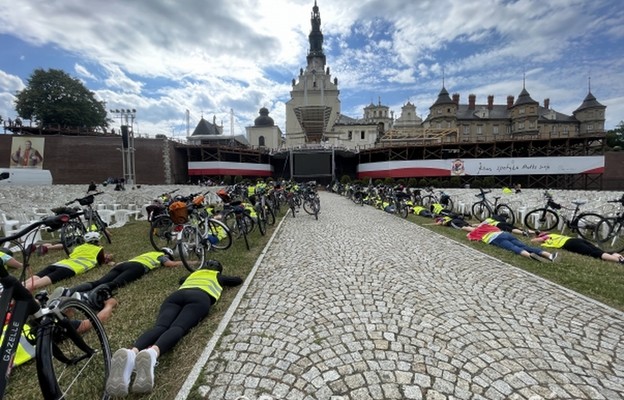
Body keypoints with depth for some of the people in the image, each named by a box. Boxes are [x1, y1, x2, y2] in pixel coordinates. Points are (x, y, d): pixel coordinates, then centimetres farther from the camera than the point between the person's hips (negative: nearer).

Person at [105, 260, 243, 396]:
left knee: (160, 326, -22)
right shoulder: (219, 276, 35)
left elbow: (181, 279, 67)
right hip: (199, 298, -3)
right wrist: (225, 279, 66)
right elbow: (239, 280, 49)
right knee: (177, 327, -28)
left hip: (176, 295, 4)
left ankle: (131, 353, -54)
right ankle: (152, 353, -60)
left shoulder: (193, 274, 44)